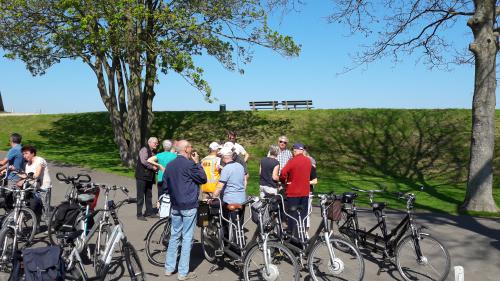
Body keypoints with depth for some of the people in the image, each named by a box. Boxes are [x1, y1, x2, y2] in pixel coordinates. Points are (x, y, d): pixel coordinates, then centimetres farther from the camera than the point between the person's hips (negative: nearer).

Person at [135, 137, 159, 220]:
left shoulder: (154, 152, 15)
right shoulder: (144, 150, -10)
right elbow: (143, 161, -23)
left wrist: (157, 168, 4)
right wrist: (153, 167, -17)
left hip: (149, 176, 8)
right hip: (141, 176, -8)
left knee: (149, 195, 14)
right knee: (141, 196, -3)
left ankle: (149, 212, 24)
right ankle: (139, 214, 2)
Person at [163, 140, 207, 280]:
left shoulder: (169, 165, 7)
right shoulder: (189, 164, -16)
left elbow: (166, 184, 15)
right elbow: (203, 179, -8)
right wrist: (197, 163, -1)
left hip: (175, 205, 7)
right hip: (189, 206, -7)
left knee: (174, 236, 16)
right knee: (187, 238, 0)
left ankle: (169, 268, 23)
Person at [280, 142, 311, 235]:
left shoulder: (292, 161, -15)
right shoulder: (308, 161, 2)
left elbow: (283, 173, -20)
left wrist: (283, 181, -2)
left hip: (293, 192, -5)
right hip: (305, 192, 5)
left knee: (292, 214, 4)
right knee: (303, 214, 14)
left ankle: (291, 233, 8)